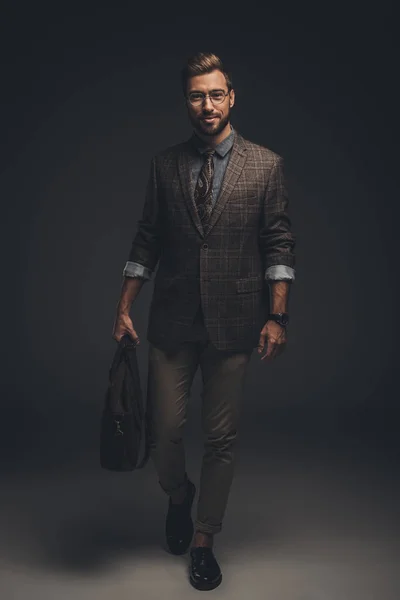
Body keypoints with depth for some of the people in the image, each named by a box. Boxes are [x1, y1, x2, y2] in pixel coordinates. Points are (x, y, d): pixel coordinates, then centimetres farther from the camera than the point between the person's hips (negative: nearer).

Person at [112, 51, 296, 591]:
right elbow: (147, 241, 8)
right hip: (172, 322, 1)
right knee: (164, 429, 2)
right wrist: (124, 308, 4)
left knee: (221, 438, 7)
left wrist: (276, 316, -7)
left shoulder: (266, 165, 1)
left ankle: (204, 541, 28)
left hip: (233, 323, -1)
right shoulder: (165, 164, 6)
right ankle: (179, 494, 37)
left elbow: (279, 245, 0)